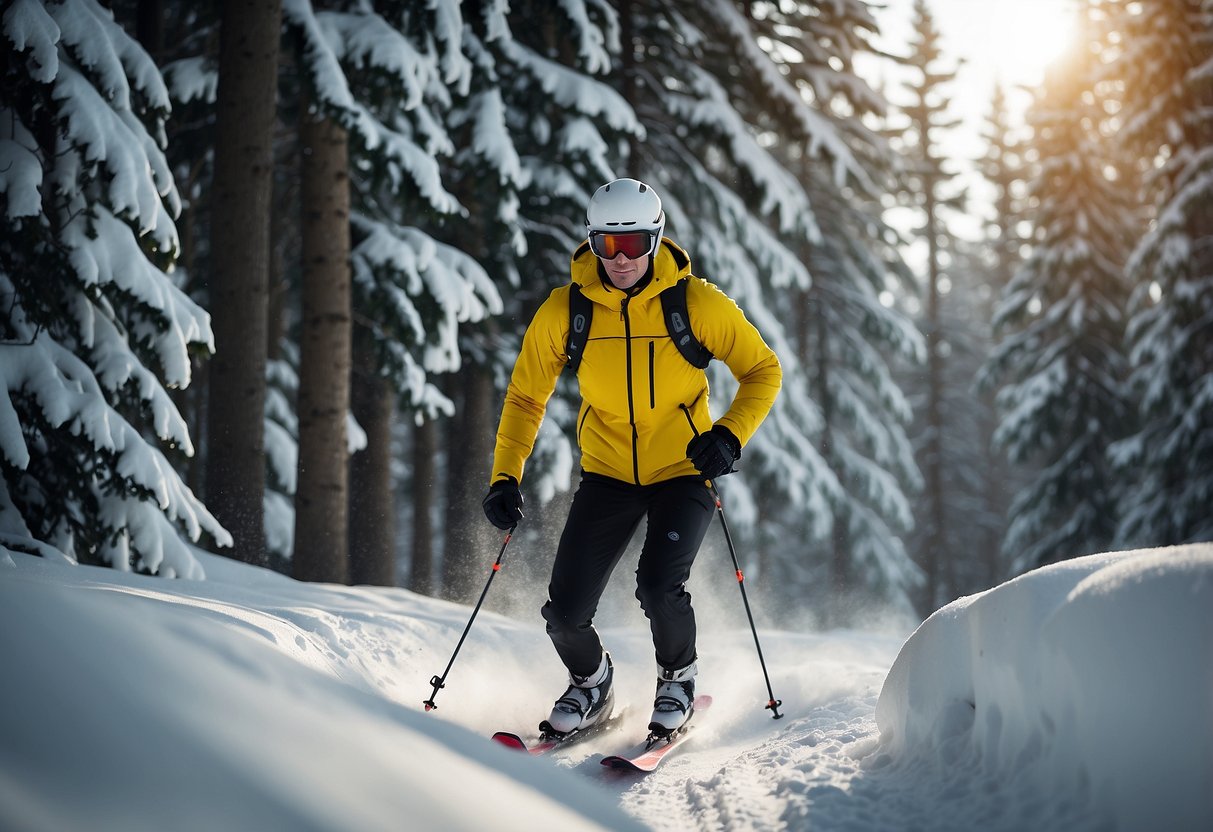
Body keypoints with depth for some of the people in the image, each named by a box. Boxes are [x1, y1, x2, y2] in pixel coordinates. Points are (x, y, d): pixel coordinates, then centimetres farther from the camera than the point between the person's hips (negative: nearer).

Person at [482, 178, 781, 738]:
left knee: (659, 588, -24)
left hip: (683, 472, -2)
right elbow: (525, 397, 2)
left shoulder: (696, 303, -14)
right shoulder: (563, 311, -10)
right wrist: (505, 478, -7)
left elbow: (762, 370, -4)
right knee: (566, 613, -7)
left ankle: (678, 678, 9)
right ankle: (592, 684, 28)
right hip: (607, 475, 2)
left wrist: (730, 435, -21)